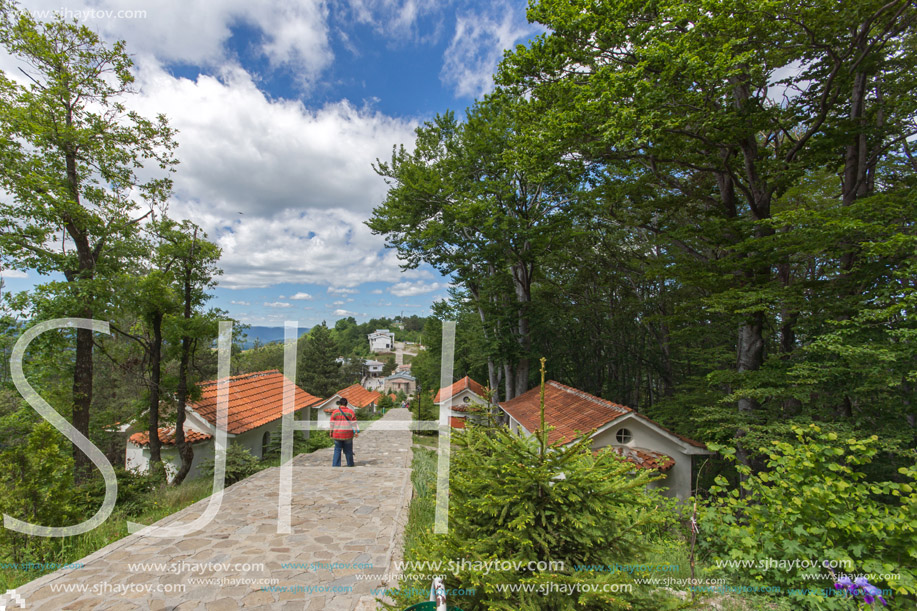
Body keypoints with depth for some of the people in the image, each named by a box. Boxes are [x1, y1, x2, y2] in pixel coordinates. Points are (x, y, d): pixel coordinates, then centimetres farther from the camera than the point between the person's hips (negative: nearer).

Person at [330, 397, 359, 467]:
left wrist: (331, 434, 10)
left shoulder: (335, 412, 0)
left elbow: (332, 425, 2)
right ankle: (350, 465, 19)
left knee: (337, 450, 9)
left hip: (337, 435, 0)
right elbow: (354, 423, -2)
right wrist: (356, 432, 1)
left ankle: (335, 465, 5)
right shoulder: (351, 412, -1)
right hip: (348, 435, 0)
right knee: (348, 451, 11)